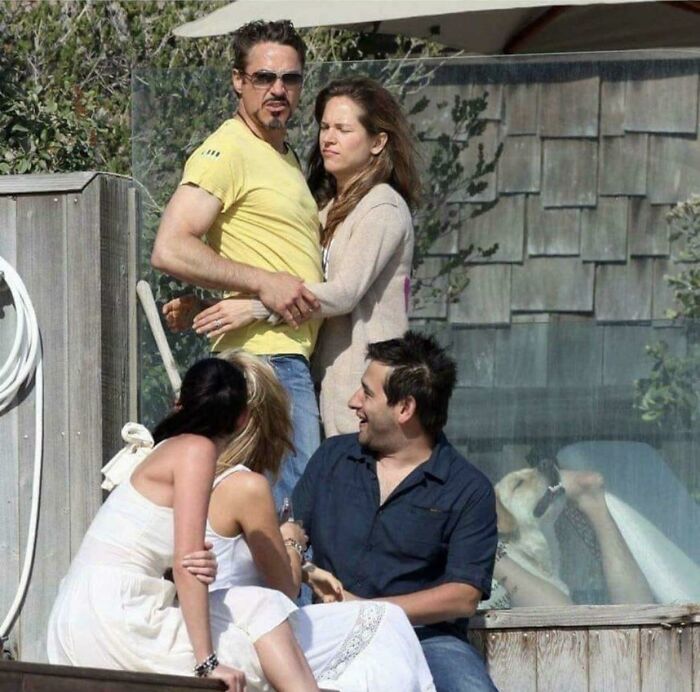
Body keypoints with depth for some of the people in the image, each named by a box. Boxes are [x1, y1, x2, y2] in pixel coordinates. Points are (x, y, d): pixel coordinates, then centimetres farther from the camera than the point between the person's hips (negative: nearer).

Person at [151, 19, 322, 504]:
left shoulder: (284, 155, 21)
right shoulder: (228, 150, -9)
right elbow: (170, 250, -19)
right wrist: (263, 282, -20)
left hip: (296, 354, 10)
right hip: (266, 355, -10)